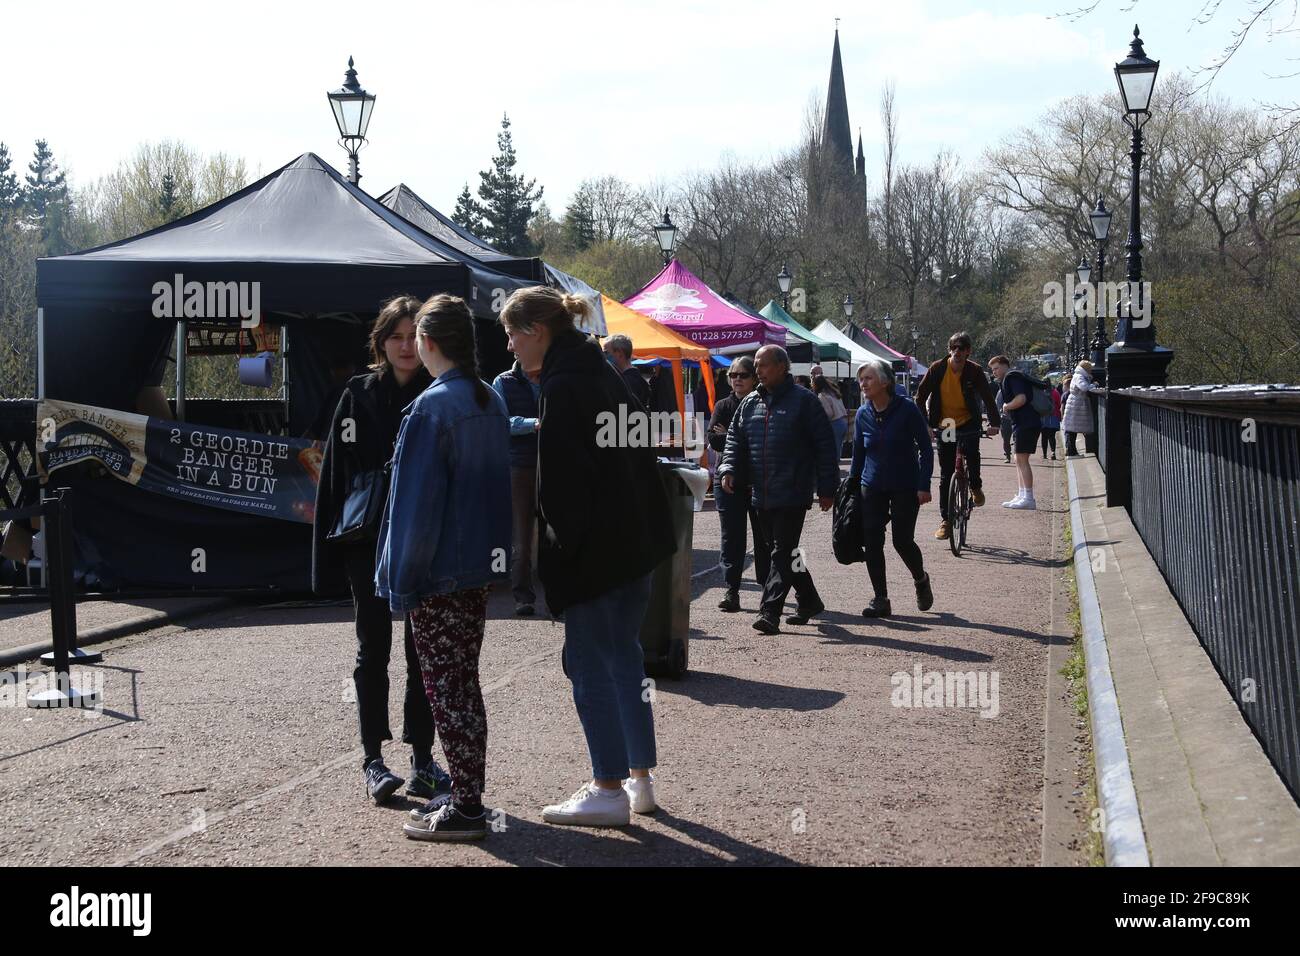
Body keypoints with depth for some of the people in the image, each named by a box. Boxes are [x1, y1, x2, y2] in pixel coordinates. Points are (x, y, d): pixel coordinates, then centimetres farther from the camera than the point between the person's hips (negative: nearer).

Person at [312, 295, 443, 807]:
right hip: (369, 544, -1)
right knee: (374, 651, 7)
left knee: (423, 652, 7)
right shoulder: (359, 396, 0)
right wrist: (331, 555, -6)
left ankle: (422, 759, 16)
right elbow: (336, 476, -1)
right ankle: (372, 759, 14)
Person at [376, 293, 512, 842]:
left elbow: (417, 502, -18)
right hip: (481, 566, 8)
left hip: (439, 574, -8)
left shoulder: (432, 407, -17)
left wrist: (403, 580, -12)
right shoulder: (492, 401, 8)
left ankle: (465, 809, 4)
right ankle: (468, 793, 25)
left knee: (445, 687, -1)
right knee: (464, 682, 17)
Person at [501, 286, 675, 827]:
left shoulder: (562, 387, -16)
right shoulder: (603, 375, 13)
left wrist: (559, 549, -12)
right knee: (623, 656, 16)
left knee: (591, 664, -1)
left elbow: (562, 478, -20)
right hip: (636, 540, 9)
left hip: (593, 552, -9)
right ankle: (640, 778, 24)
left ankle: (609, 790, 5)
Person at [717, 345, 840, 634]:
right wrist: (729, 469, -2)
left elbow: (825, 445, -5)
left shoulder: (804, 401, -5)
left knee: (783, 553, -8)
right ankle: (809, 600, 30)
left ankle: (770, 611, -11)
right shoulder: (750, 403, 13)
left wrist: (827, 488, -7)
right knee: (784, 551, 15)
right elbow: (735, 439, 17)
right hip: (762, 495, 7)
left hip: (793, 494, -7)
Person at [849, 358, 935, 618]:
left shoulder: (907, 410, -11)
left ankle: (921, 581, 27)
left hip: (905, 487, -4)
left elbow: (925, 448, -7)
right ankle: (880, 600, 6)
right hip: (872, 487, 4)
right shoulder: (863, 414, 1)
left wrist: (924, 485, -12)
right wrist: (853, 484, 10)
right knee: (872, 541, -3)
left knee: (903, 540, -3)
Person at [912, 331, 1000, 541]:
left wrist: (994, 423, -18)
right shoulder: (937, 369, -10)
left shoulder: (974, 371, -10)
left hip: (968, 423, -1)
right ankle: (945, 520, 10)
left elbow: (987, 397, -7)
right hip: (945, 426, 1)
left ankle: (975, 486, 0)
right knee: (945, 476, 2)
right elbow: (921, 396, -6)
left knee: (971, 451, -31)